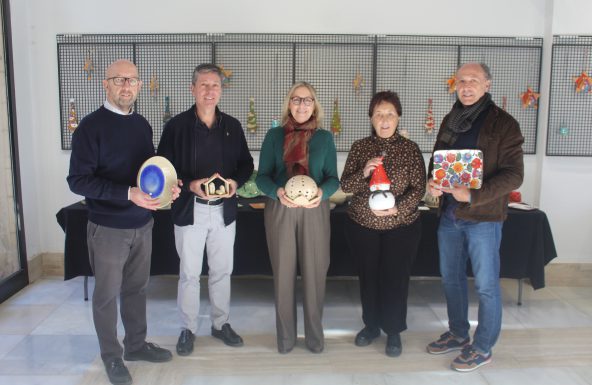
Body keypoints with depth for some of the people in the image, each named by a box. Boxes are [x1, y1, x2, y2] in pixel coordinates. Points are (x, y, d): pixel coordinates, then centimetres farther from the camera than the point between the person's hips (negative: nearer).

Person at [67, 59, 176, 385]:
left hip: (142, 224, 5)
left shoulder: (142, 125, 7)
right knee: (107, 294, 9)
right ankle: (111, 356, 26)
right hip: (108, 227, -5)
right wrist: (129, 194, -26)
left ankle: (136, 345, 33)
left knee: (137, 288, 16)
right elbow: (77, 180, -17)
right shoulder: (91, 126, -12)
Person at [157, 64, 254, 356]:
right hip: (190, 210, -3)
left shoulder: (232, 126, 5)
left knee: (222, 271, 14)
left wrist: (236, 182, -10)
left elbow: (246, 163, 10)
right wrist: (191, 186, -21)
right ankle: (188, 329, 24)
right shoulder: (176, 126, -5)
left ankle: (220, 324, 31)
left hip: (224, 210, 3)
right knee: (189, 273, 7)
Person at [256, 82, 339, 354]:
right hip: (279, 210, 0)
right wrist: (278, 192, -20)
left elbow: (333, 178, 3)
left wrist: (321, 192, -19)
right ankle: (285, 336, 20)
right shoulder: (274, 135, 5)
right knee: (283, 272, 6)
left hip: (314, 210, 0)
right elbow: (262, 176, 1)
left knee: (315, 272, 3)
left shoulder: (325, 137, 6)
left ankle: (314, 334, 20)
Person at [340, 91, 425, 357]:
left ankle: (394, 332, 24)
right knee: (368, 276, 13)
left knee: (395, 278, 5)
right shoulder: (359, 147, 0)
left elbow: (419, 188, -6)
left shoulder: (410, 149, -4)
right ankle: (371, 325, 33)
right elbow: (345, 185, -4)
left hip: (401, 226, -1)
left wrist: (397, 208, -21)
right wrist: (364, 173, -23)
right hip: (362, 225, 2)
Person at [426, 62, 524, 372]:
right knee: (451, 278, 16)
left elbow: (514, 175, -13)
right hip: (449, 214, 6)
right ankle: (458, 334, 35)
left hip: (484, 216, -6)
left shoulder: (503, 124, -9)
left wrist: (473, 195, -24)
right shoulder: (450, 121, 9)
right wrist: (433, 182, -5)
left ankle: (483, 348, 21)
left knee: (486, 285, 5)